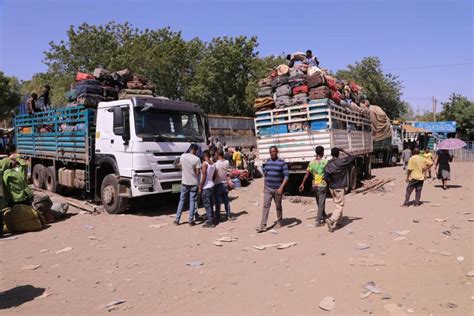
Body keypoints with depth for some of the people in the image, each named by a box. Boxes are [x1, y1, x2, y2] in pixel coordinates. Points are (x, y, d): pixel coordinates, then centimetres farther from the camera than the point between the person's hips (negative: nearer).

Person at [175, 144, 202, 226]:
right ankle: (191, 221, 8)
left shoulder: (182, 156, -1)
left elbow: (181, 167, 9)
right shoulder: (197, 159, -11)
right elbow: (197, 172, -10)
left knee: (182, 200, 14)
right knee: (192, 201, 5)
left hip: (184, 182, 3)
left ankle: (177, 220, 15)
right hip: (193, 183, -3)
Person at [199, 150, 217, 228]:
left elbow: (204, 177, -18)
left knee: (207, 205, -3)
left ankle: (210, 222, 0)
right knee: (210, 204, 18)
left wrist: (200, 187, -11)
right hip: (211, 186, 8)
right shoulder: (213, 164, 6)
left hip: (206, 187, -8)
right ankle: (211, 219, 27)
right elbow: (215, 175, 12)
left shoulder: (204, 164, -16)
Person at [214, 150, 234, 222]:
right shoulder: (227, 162, -2)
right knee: (226, 201, 16)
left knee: (218, 203, 2)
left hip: (218, 185, -5)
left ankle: (218, 218, 7)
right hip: (225, 184, 5)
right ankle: (229, 216, 21)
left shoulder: (216, 164, -19)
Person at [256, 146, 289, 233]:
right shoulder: (267, 162, 8)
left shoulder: (282, 163, -7)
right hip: (267, 188, 3)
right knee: (266, 205, -4)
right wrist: (264, 186, 14)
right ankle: (263, 226, -7)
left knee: (278, 206, 11)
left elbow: (286, 176, -11)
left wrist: (281, 187, -19)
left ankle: (279, 222, 31)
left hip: (277, 189, -3)